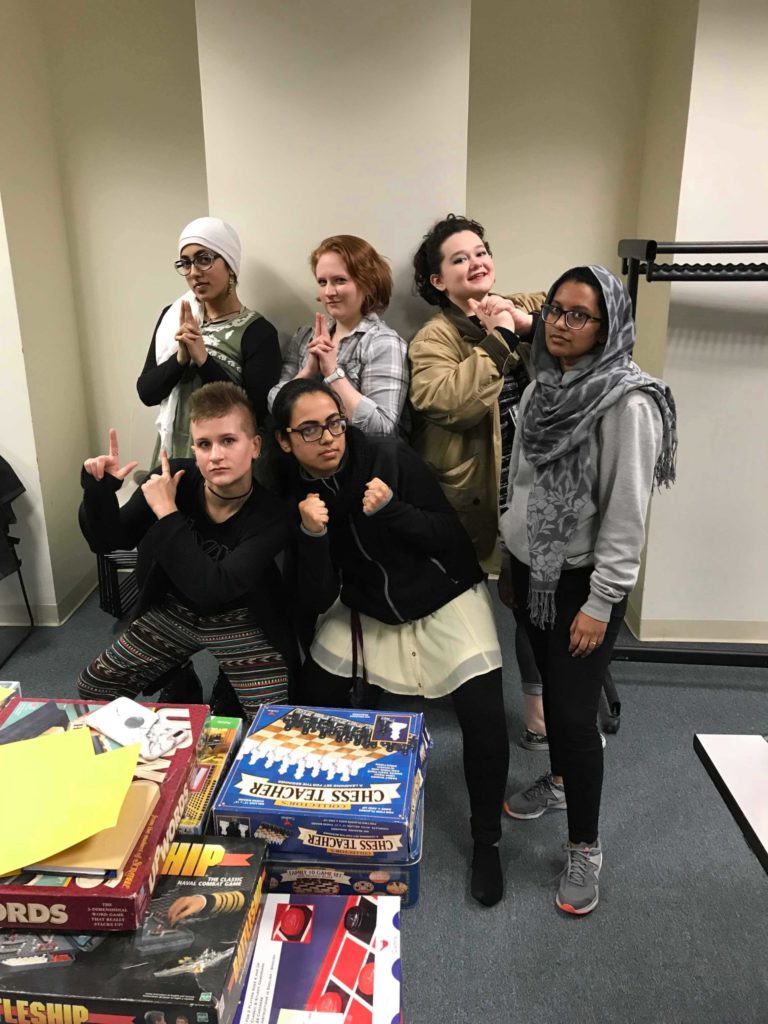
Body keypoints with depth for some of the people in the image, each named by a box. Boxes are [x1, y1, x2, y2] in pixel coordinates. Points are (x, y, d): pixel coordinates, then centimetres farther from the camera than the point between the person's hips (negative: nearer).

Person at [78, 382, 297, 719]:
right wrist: (100, 489, -26)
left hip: (240, 624, -3)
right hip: (173, 611, 4)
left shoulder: (272, 513, -27)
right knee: (93, 687, 12)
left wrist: (167, 513, -34)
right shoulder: (173, 478, -18)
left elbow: (211, 590, -36)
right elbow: (107, 540, -7)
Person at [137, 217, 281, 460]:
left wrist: (203, 360, -22)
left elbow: (257, 413, -18)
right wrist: (180, 358, -17)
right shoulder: (172, 316, 3)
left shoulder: (258, 331, -12)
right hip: (173, 454, 4)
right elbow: (146, 392, 0)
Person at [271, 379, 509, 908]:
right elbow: (318, 600, -14)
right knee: (315, 699, 1)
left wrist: (390, 509, -32)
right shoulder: (290, 494, -12)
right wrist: (312, 534, -30)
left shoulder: (390, 456, -22)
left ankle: (486, 842, 11)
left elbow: (450, 534, -16)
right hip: (365, 611, 4)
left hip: (443, 598, -3)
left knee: (484, 716, -15)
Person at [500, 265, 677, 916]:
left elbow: (627, 510, -19)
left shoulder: (628, 402, -18)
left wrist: (601, 602, -18)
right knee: (551, 685, 21)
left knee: (576, 710, -2)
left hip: (583, 577, -7)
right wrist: (512, 555, 15)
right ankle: (559, 781, 44)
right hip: (530, 566, 7)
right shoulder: (542, 387, 5)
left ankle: (585, 848, 18)